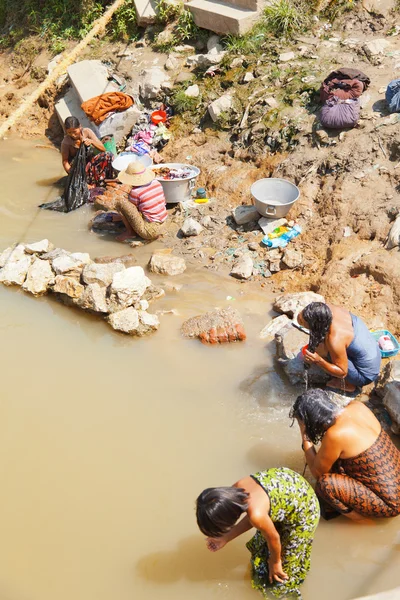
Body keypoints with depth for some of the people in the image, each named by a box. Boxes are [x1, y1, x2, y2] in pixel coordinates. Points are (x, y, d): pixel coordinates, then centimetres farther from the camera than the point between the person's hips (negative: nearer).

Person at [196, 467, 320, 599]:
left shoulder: (257, 514, -39)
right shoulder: (236, 489, -18)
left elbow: (273, 538, -18)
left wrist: (275, 562, 2)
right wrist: (225, 538, 5)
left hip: (302, 510, -6)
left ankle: (286, 585, 46)